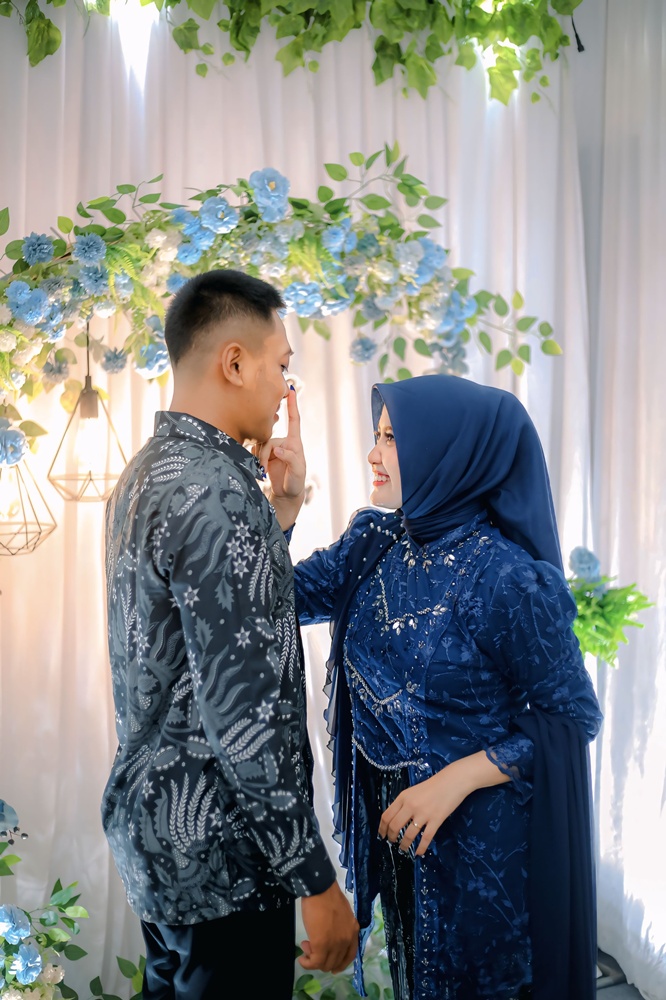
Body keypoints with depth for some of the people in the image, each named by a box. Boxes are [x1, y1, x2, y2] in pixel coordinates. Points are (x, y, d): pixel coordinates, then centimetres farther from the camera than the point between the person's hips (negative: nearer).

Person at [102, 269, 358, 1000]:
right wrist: (317, 883, -19)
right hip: (215, 856, -9)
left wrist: (280, 508, 9)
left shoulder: (144, 474, 7)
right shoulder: (217, 494, -24)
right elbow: (244, 718, -26)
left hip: (146, 824, 9)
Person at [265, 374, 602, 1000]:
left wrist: (456, 779, -23)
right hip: (389, 816, 6)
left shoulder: (508, 578, -22)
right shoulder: (373, 542, -3)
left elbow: (573, 714, -16)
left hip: (478, 830, -6)